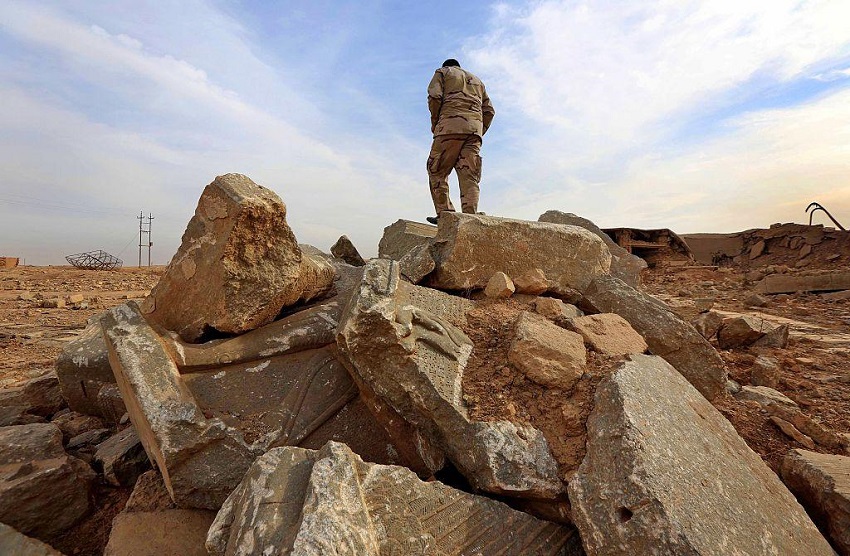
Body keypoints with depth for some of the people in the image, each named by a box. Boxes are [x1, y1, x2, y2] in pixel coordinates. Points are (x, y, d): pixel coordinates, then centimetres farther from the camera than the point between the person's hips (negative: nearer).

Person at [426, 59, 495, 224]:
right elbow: (489, 111, 22)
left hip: (451, 125, -4)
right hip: (475, 128, 5)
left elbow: (434, 97, 0)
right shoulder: (477, 81, 35)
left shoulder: (442, 72, 20)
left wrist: (434, 122, 10)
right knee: (469, 177, -5)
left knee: (437, 172, 0)